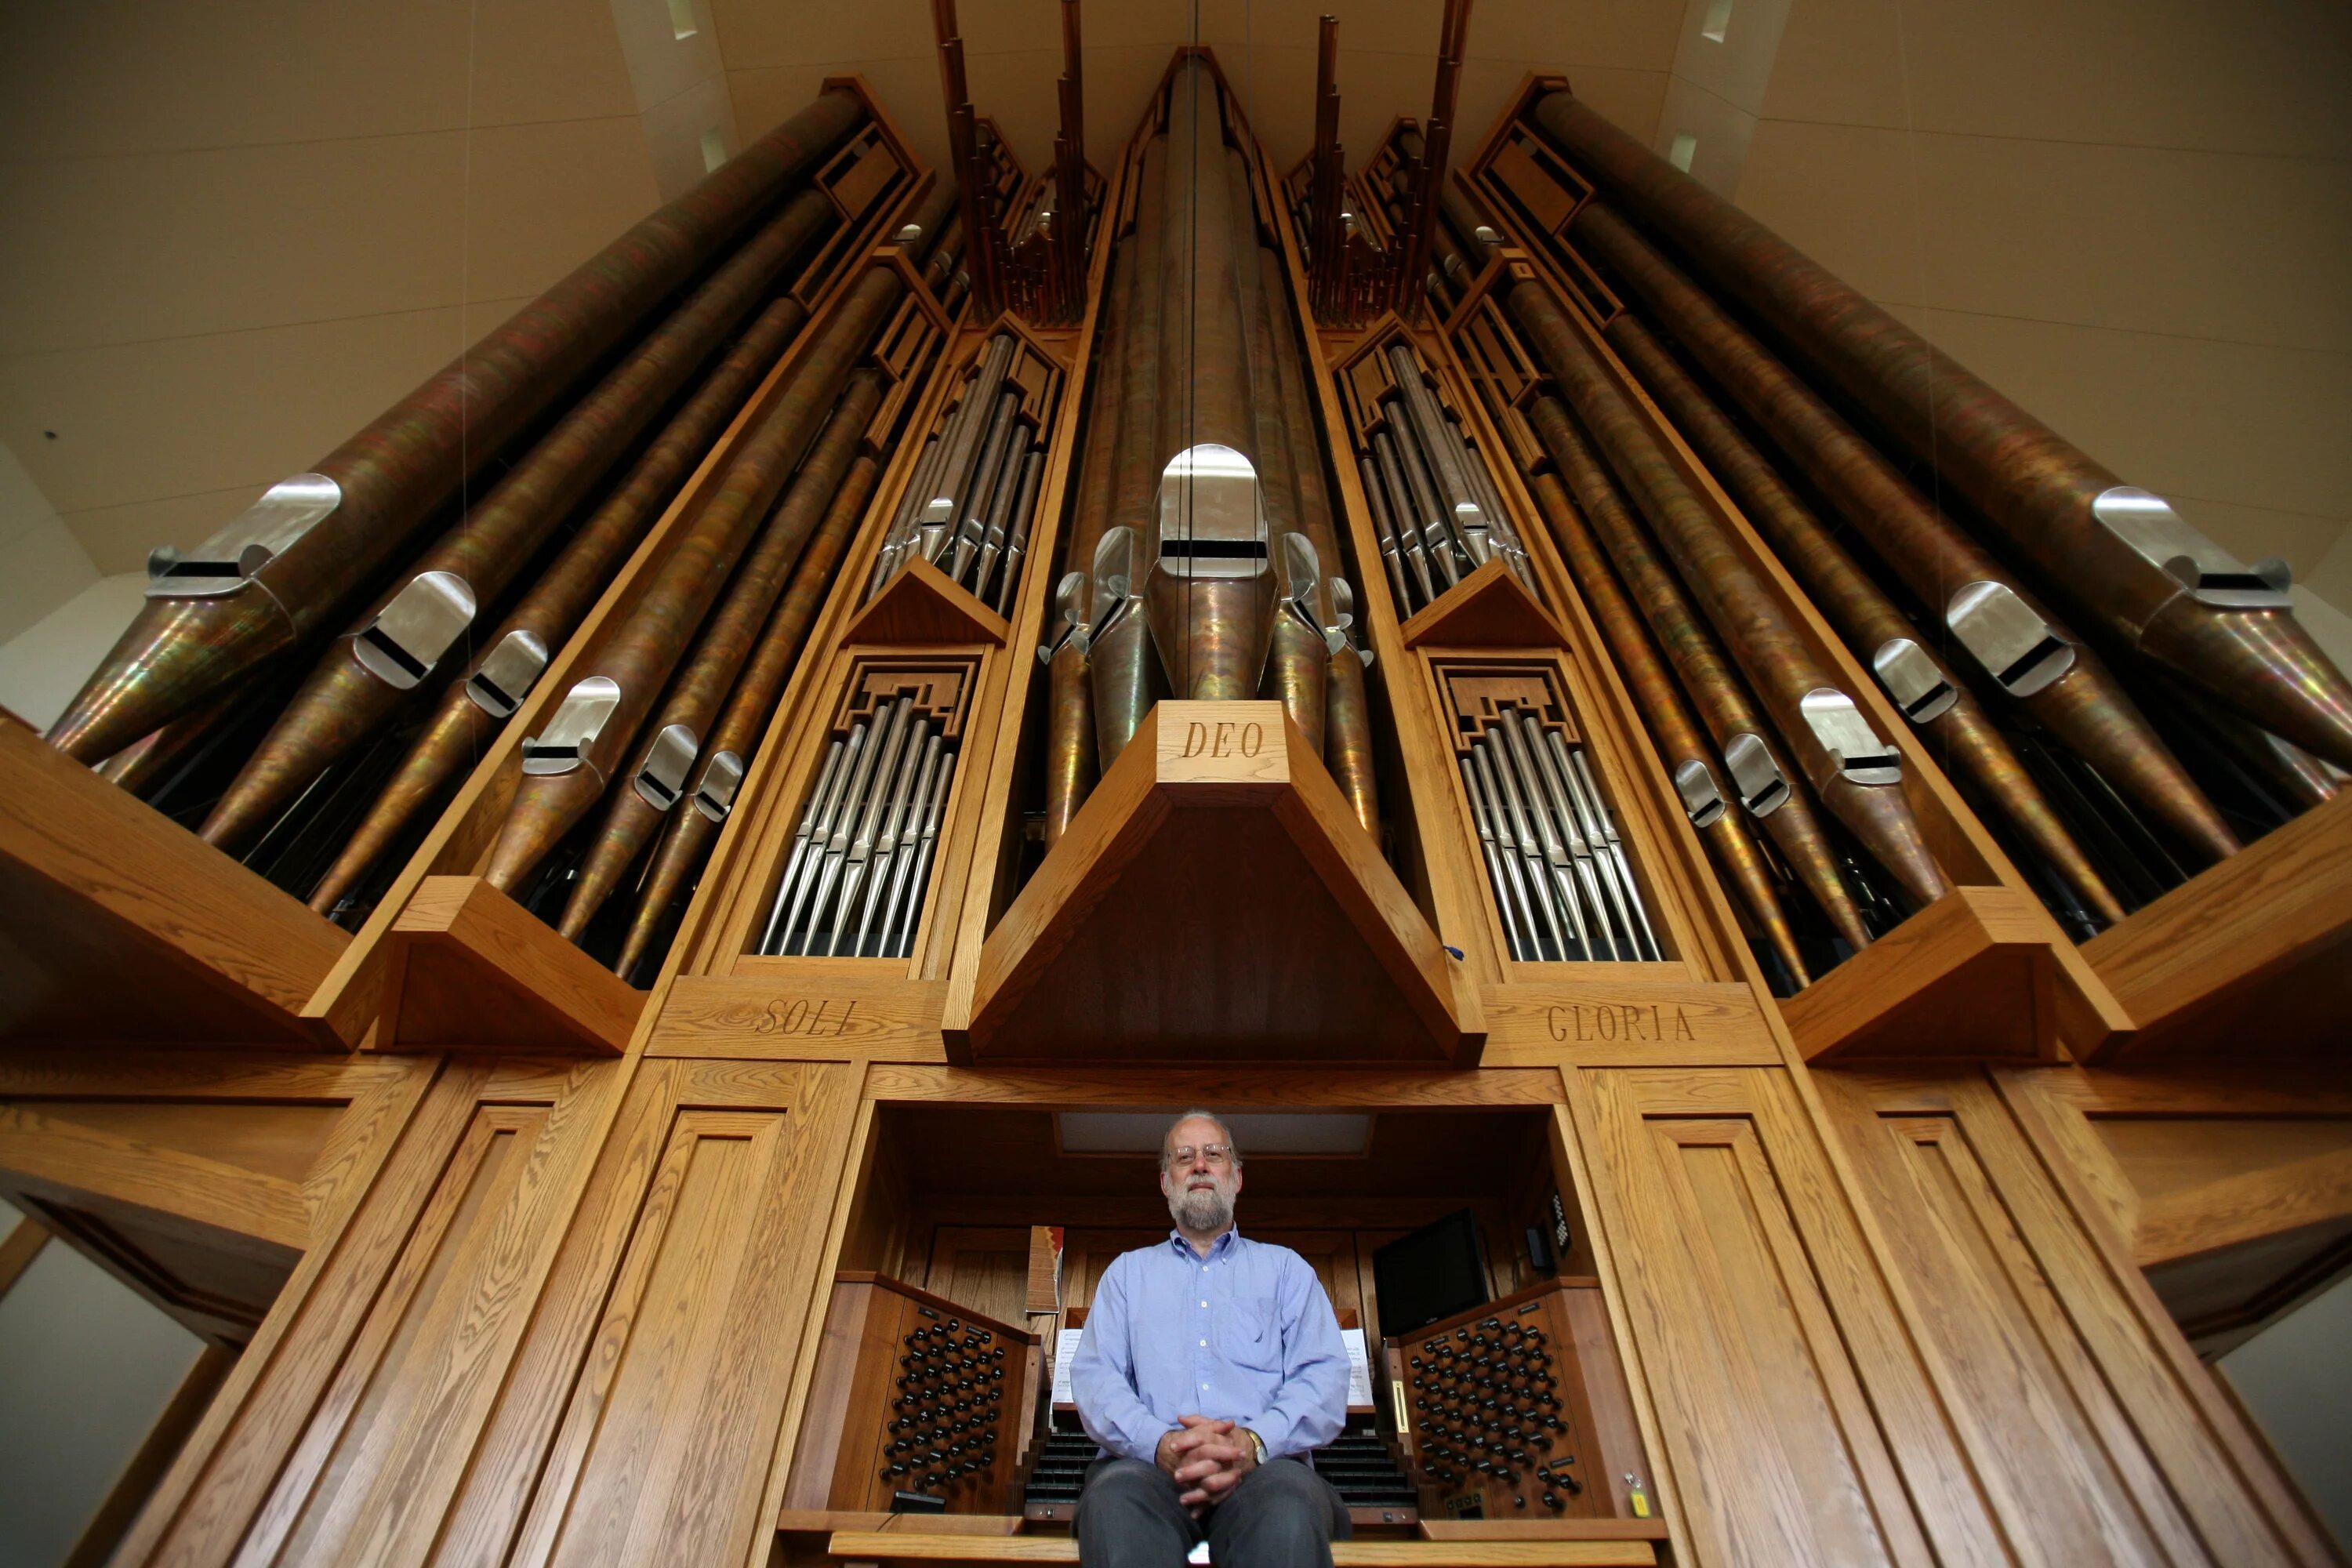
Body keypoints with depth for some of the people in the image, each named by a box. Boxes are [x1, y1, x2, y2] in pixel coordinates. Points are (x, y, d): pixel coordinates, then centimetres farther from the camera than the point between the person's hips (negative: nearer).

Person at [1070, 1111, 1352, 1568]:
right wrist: (1159, 1443, -15)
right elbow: (1094, 1375, 9)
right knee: (1114, 1497, -37)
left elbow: (1325, 1377, 7)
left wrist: (1253, 1441, -16)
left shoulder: (1285, 1267, 23)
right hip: (1148, 1463, 1)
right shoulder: (1128, 1270, 26)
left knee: (1290, 1508, -39)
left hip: (1264, 1465, 0)